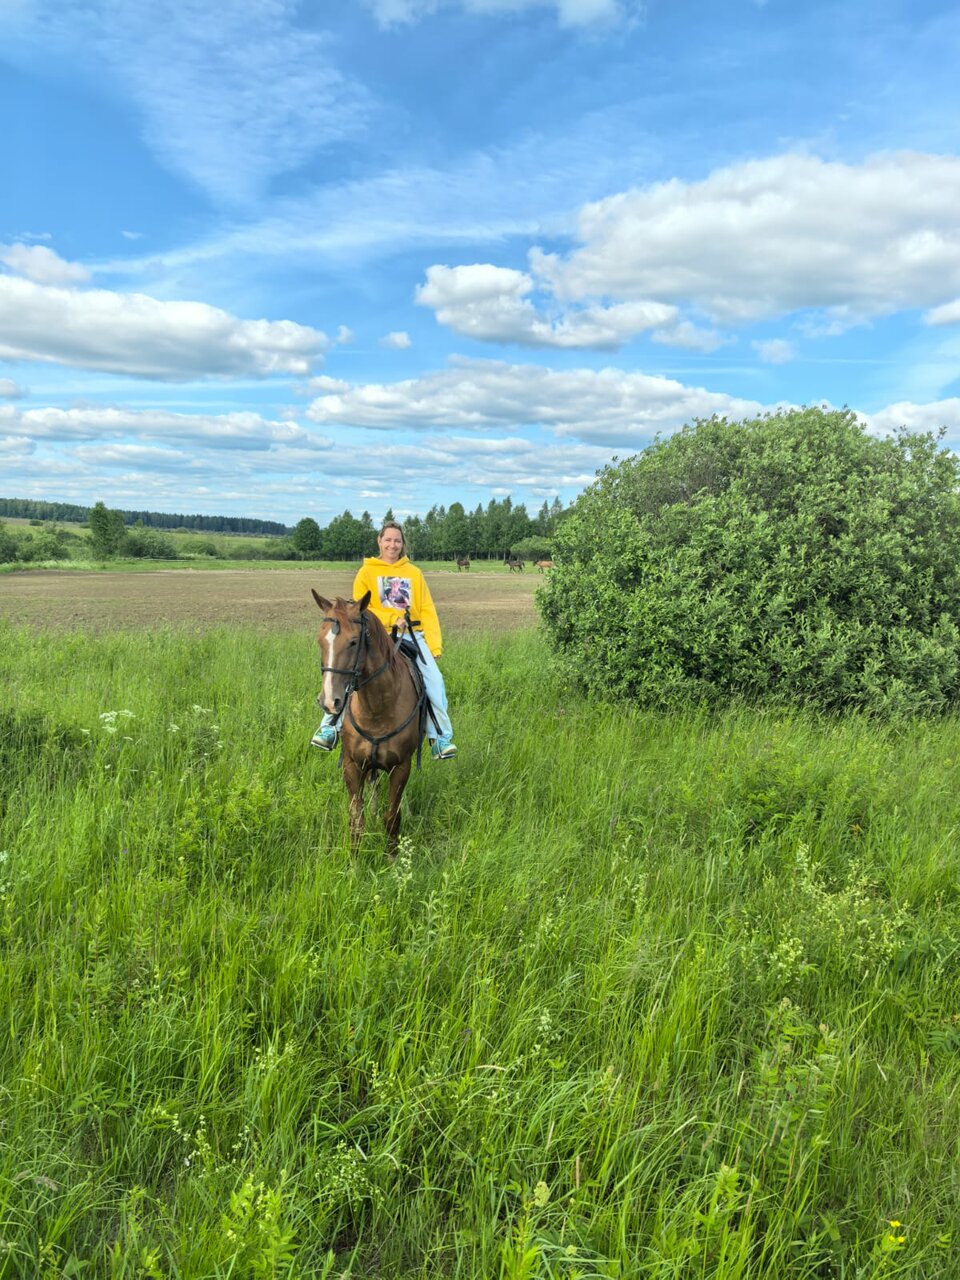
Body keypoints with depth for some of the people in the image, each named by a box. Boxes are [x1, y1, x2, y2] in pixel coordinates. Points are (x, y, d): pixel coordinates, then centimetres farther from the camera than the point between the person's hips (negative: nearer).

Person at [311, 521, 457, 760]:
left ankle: (441, 738, -6)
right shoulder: (367, 572, 8)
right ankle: (330, 727, -5)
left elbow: (427, 610, 9)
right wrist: (392, 619, -14)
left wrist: (434, 644, -3)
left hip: (412, 636, 1)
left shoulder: (414, 573, 14)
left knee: (435, 681, -17)